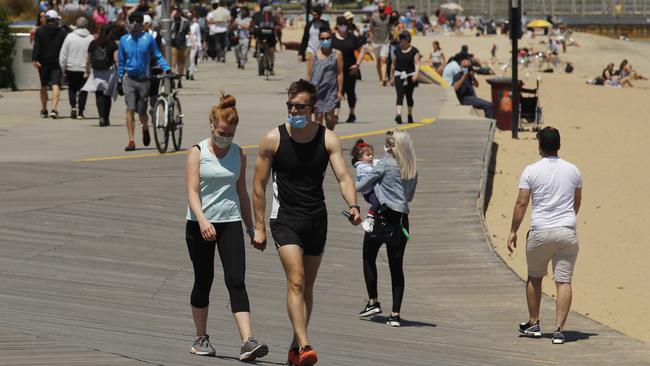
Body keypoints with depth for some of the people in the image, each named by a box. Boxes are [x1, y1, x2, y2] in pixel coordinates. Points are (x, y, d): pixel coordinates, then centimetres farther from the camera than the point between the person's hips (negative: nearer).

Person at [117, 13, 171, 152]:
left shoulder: (148, 39, -2)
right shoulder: (124, 40, 4)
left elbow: (158, 56, 3)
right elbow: (121, 62, 11)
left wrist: (167, 68, -13)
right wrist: (119, 81, 10)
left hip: (143, 79, -1)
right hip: (129, 79, 1)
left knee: (142, 112, 5)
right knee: (130, 110, -10)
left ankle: (145, 129, 38)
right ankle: (131, 141, -10)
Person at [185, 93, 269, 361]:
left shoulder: (238, 154, 8)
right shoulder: (198, 153, -4)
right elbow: (192, 191, -13)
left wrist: (250, 227, 19)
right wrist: (202, 220, -29)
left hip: (230, 222, 2)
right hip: (200, 225, -2)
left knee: (236, 281, -10)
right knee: (203, 282, 8)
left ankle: (248, 342, -21)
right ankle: (201, 339, 24)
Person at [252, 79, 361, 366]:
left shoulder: (327, 139, -1)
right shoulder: (273, 140, -5)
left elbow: (343, 176, -9)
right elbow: (259, 186, 1)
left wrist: (352, 206, -29)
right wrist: (259, 227, -1)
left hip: (316, 220, 3)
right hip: (285, 220, -3)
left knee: (307, 286, 10)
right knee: (296, 280, -19)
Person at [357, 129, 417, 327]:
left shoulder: (384, 164, -7)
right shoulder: (413, 170, 8)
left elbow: (360, 187, -4)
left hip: (382, 217, -5)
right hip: (401, 220, 5)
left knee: (369, 259, 16)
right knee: (397, 266, 6)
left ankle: (373, 301, 14)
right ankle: (395, 313, 3)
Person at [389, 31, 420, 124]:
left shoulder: (414, 51, 0)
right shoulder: (397, 51, 7)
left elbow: (417, 64, -7)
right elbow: (393, 65, 13)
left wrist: (416, 74, -24)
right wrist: (391, 77, 14)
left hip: (410, 76, -1)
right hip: (399, 75, 1)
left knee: (409, 96, 11)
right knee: (400, 95, -14)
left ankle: (410, 115, 27)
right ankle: (398, 115, -27)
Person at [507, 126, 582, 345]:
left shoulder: (531, 171, -3)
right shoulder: (572, 170, 6)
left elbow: (521, 203, -6)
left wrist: (513, 231, 1)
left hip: (540, 232, -1)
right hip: (567, 232, 1)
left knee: (534, 278, 18)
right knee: (564, 281, -1)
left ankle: (534, 324, 27)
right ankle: (559, 330, -10)